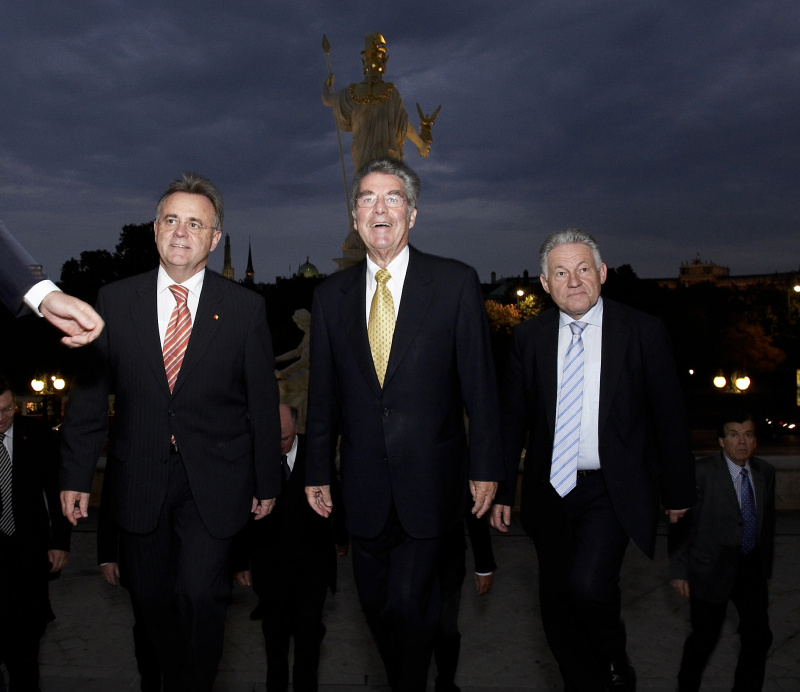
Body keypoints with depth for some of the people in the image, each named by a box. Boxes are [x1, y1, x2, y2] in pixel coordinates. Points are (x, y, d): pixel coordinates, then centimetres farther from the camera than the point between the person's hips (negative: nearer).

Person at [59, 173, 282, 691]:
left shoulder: (246, 307, -2)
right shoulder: (115, 300, 2)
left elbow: (263, 400, 1)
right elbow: (90, 393, 4)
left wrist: (267, 482, 4)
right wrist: (76, 474, 3)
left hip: (213, 483, -2)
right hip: (139, 479, 2)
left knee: (200, 593, -12)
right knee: (152, 595, 12)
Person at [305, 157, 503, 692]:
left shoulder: (456, 283, -3)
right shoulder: (332, 294, 6)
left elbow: (480, 383, -3)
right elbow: (324, 392, 9)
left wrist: (486, 467, -4)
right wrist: (318, 471, 9)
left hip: (429, 481, -3)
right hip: (365, 485, 4)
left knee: (408, 603, -6)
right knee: (376, 602, 12)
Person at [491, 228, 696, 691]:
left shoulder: (644, 332, -4)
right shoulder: (530, 337, 3)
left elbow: (670, 417, 1)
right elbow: (513, 418, 8)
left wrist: (679, 492, 4)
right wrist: (503, 490, 6)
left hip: (613, 491, -3)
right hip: (551, 491, 4)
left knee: (588, 584, -22)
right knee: (557, 604, 8)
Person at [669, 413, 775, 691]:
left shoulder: (765, 472, 3)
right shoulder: (701, 472, -14)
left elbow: (768, 521, 13)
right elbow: (681, 523, -11)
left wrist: (766, 566, 16)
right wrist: (678, 571, -12)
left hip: (751, 566, 5)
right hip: (711, 569, -5)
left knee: (759, 637, 6)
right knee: (704, 638, 6)